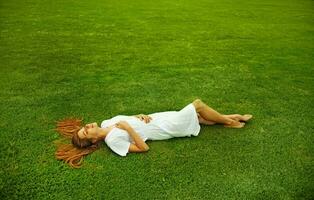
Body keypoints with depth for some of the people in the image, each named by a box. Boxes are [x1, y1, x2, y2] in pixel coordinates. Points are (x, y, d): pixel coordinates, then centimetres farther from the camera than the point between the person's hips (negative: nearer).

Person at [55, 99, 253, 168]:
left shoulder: (106, 123, 0)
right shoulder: (114, 140, -24)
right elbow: (143, 148, -26)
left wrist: (141, 116, -8)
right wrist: (128, 128, -30)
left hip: (156, 118, 7)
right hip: (166, 128, -7)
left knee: (198, 117, 13)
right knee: (199, 104, -3)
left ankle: (229, 120, 33)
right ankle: (229, 121, 20)